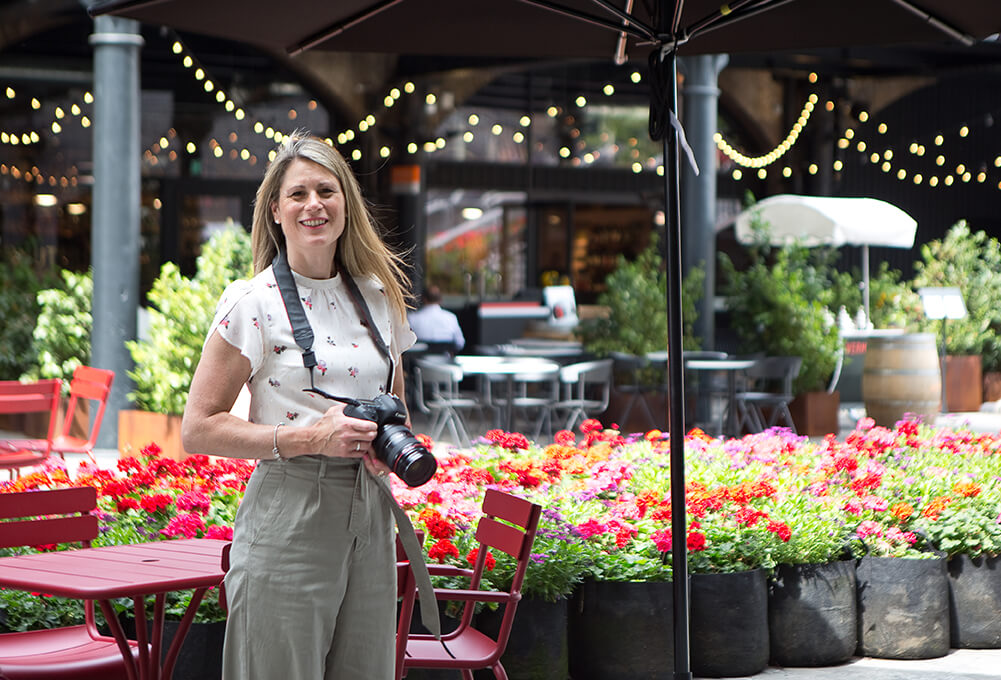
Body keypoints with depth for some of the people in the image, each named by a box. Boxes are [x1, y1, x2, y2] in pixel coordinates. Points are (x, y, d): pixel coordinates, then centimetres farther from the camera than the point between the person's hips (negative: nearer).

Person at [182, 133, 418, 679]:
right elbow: (198, 429, -9)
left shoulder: (378, 297, 10)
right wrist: (310, 437, -17)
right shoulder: (253, 302, -6)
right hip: (288, 515, -5)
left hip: (371, 513, 5)